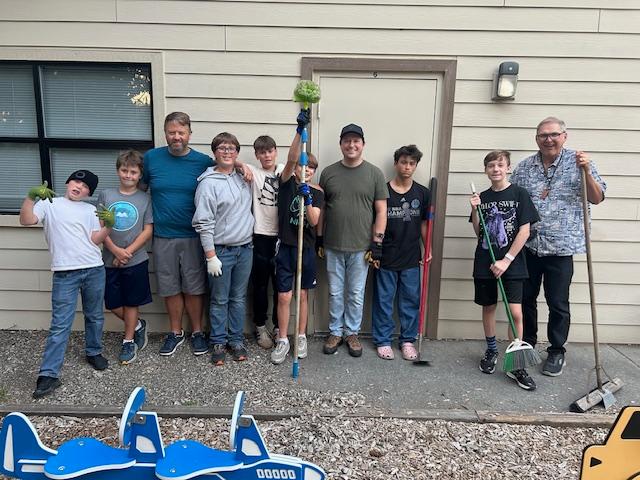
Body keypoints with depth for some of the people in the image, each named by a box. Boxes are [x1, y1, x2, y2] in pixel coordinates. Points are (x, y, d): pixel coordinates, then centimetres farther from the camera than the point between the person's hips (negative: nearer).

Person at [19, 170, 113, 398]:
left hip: (94, 270, 3)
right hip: (65, 273, -3)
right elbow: (26, 220, -7)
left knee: (95, 317, 16)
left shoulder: (91, 210, 14)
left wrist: (108, 225, -13)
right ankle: (49, 374, 2)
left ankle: (94, 352, 36)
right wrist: (31, 196, -19)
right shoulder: (49, 203, 9)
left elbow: (96, 240, 4)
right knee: (60, 324, -4)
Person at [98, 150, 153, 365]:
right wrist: (116, 250, -12)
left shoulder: (144, 198, -2)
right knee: (113, 304, 9)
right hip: (110, 260, 2)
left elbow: (148, 230, -5)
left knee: (131, 303, 9)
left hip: (136, 260, -2)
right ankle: (138, 325, 34)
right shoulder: (106, 195, 2)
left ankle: (129, 341, 26)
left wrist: (127, 252, -13)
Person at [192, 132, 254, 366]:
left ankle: (236, 340, 27)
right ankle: (218, 343, 23)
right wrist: (211, 256, -14)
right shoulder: (208, 183, -10)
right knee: (219, 300, 7)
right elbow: (203, 223, -13)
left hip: (245, 248, 5)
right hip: (221, 251, -5)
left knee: (239, 298, 14)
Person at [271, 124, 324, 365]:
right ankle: (282, 341, 16)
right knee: (284, 296, 2)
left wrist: (307, 199, -23)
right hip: (285, 247, -1)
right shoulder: (287, 182, 0)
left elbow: (314, 221, -7)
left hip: (307, 248, 2)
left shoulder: (317, 192, 4)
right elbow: (291, 159, -18)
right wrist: (300, 131, -28)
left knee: (303, 295, 11)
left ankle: (301, 337, 26)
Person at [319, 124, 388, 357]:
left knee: (356, 295, 10)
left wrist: (377, 242, -7)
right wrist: (319, 238, 7)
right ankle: (335, 332, 27)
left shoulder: (374, 174, -1)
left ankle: (352, 333, 27)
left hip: (361, 247, -1)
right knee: (335, 293, 12)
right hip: (333, 246, 2)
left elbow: (381, 211, -2)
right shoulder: (328, 172, 4)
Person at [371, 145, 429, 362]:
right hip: (385, 257, -2)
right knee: (383, 300, 7)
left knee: (411, 301, 10)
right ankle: (383, 341, 21)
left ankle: (408, 340, 25)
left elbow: (424, 223, 10)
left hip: (411, 257, 3)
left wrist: (428, 248, 2)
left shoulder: (422, 193, 4)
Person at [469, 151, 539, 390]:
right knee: (488, 307, 12)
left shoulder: (519, 194, -3)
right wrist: (475, 210, -6)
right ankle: (491, 351, 31)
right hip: (484, 263, 3)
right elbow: (478, 233, 9)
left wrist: (506, 260, -12)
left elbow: (524, 231, -7)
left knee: (515, 312, -7)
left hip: (512, 263, -3)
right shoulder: (482, 197, 6)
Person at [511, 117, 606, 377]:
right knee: (526, 298, 13)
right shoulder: (524, 167, 5)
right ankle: (527, 344, 32)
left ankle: (557, 351, 23)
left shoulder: (577, 162, -1)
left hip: (560, 247, -3)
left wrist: (586, 171, -17)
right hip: (527, 245, 3)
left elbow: (596, 199, -4)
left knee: (558, 304, 5)